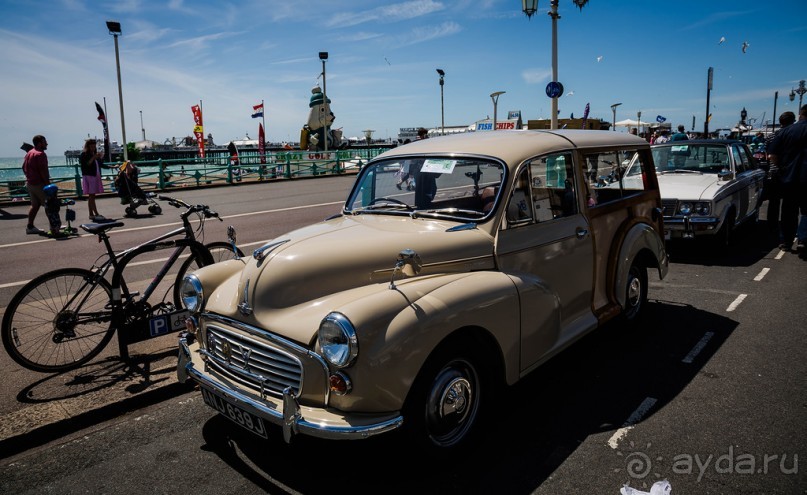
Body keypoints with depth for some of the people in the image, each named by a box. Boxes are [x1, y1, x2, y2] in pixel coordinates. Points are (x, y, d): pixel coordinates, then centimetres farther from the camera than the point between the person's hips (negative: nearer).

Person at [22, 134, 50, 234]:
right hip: (39, 184, -9)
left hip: (29, 183, 9)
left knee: (35, 205, 13)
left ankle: (30, 227, 13)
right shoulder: (40, 154, -15)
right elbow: (43, 171, -21)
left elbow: (24, 167, 21)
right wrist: (48, 184, -18)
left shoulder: (29, 153, 16)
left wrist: (29, 177, 23)